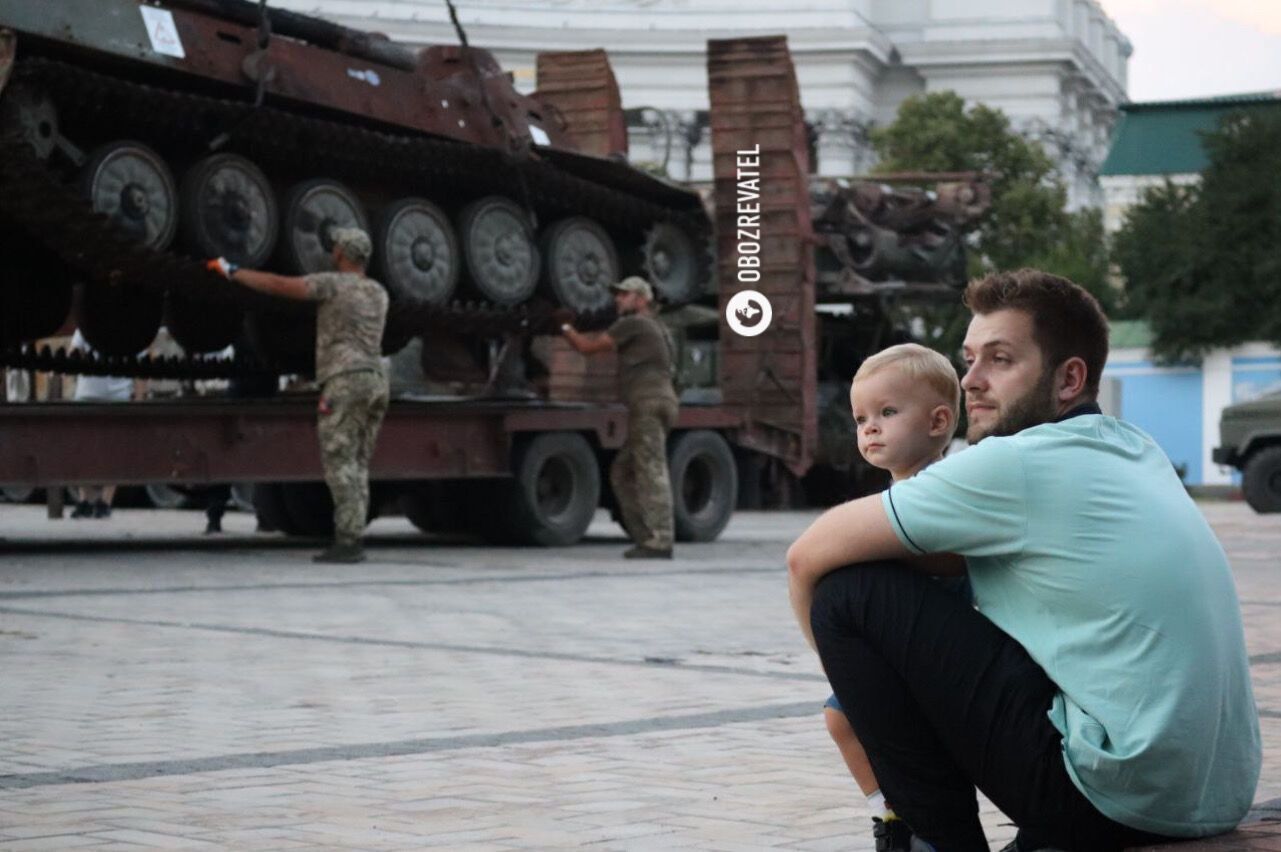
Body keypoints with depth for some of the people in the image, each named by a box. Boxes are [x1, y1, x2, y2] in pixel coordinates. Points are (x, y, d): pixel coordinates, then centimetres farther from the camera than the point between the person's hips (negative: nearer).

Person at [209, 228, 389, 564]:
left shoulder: (332, 283, -3)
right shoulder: (379, 293, 19)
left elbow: (278, 284, -8)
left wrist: (232, 271, 3)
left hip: (344, 381, -8)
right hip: (376, 383, 8)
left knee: (340, 466, -9)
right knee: (355, 468, 8)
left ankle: (347, 541, -15)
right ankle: (350, 542, 3)